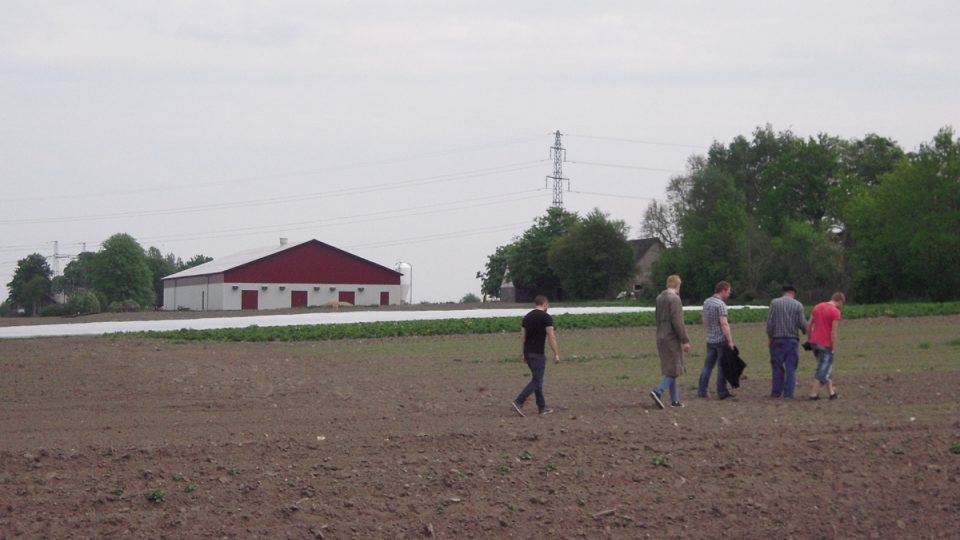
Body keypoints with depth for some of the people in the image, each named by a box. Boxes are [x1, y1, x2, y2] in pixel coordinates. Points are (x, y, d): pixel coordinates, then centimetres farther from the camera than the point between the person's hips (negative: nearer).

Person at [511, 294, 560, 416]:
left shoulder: (527, 317, 11)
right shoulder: (546, 317, -9)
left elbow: (522, 336, 14)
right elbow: (551, 337, -13)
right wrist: (556, 354, -9)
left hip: (528, 352, 8)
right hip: (538, 354, -8)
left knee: (537, 379, 16)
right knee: (536, 381, -5)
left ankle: (542, 407, 18)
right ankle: (518, 402, -17)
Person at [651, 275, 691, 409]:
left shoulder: (659, 298, 10)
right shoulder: (674, 299, -15)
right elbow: (677, 322, -20)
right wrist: (685, 341, -17)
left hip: (661, 338, 8)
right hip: (672, 338, -8)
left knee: (670, 370, 13)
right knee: (673, 369, -3)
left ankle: (675, 399, 15)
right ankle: (658, 391, -18)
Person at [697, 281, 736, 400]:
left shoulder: (706, 303, 9)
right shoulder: (720, 304, -16)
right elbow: (724, 324, -22)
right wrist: (730, 341, -22)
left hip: (710, 340, 7)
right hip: (721, 340, -7)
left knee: (708, 365, 10)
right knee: (722, 367, 0)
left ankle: (701, 390, 7)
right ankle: (722, 392, 4)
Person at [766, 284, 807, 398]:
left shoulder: (774, 303, -1)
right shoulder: (798, 305, -1)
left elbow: (769, 322, -5)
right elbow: (802, 324, -3)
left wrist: (769, 337, 3)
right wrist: (806, 331, 19)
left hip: (777, 339, 0)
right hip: (792, 340, 0)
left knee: (777, 367, 7)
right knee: (791, 367, 3)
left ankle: (776, 392, 7)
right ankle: (788, 393, -2)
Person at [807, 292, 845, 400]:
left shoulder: (817, 307, 10)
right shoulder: (835, 312, -11)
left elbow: (808, 325, 10)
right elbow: (834, 332, -15)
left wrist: (810, 340, 17)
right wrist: (834, 349, -10)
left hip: (814, 342, 7)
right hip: (826, 344, -7)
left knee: (826, 368, 17)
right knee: (823, 370, 1)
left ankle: (831, 392, 18)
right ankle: (814, 393, -1)